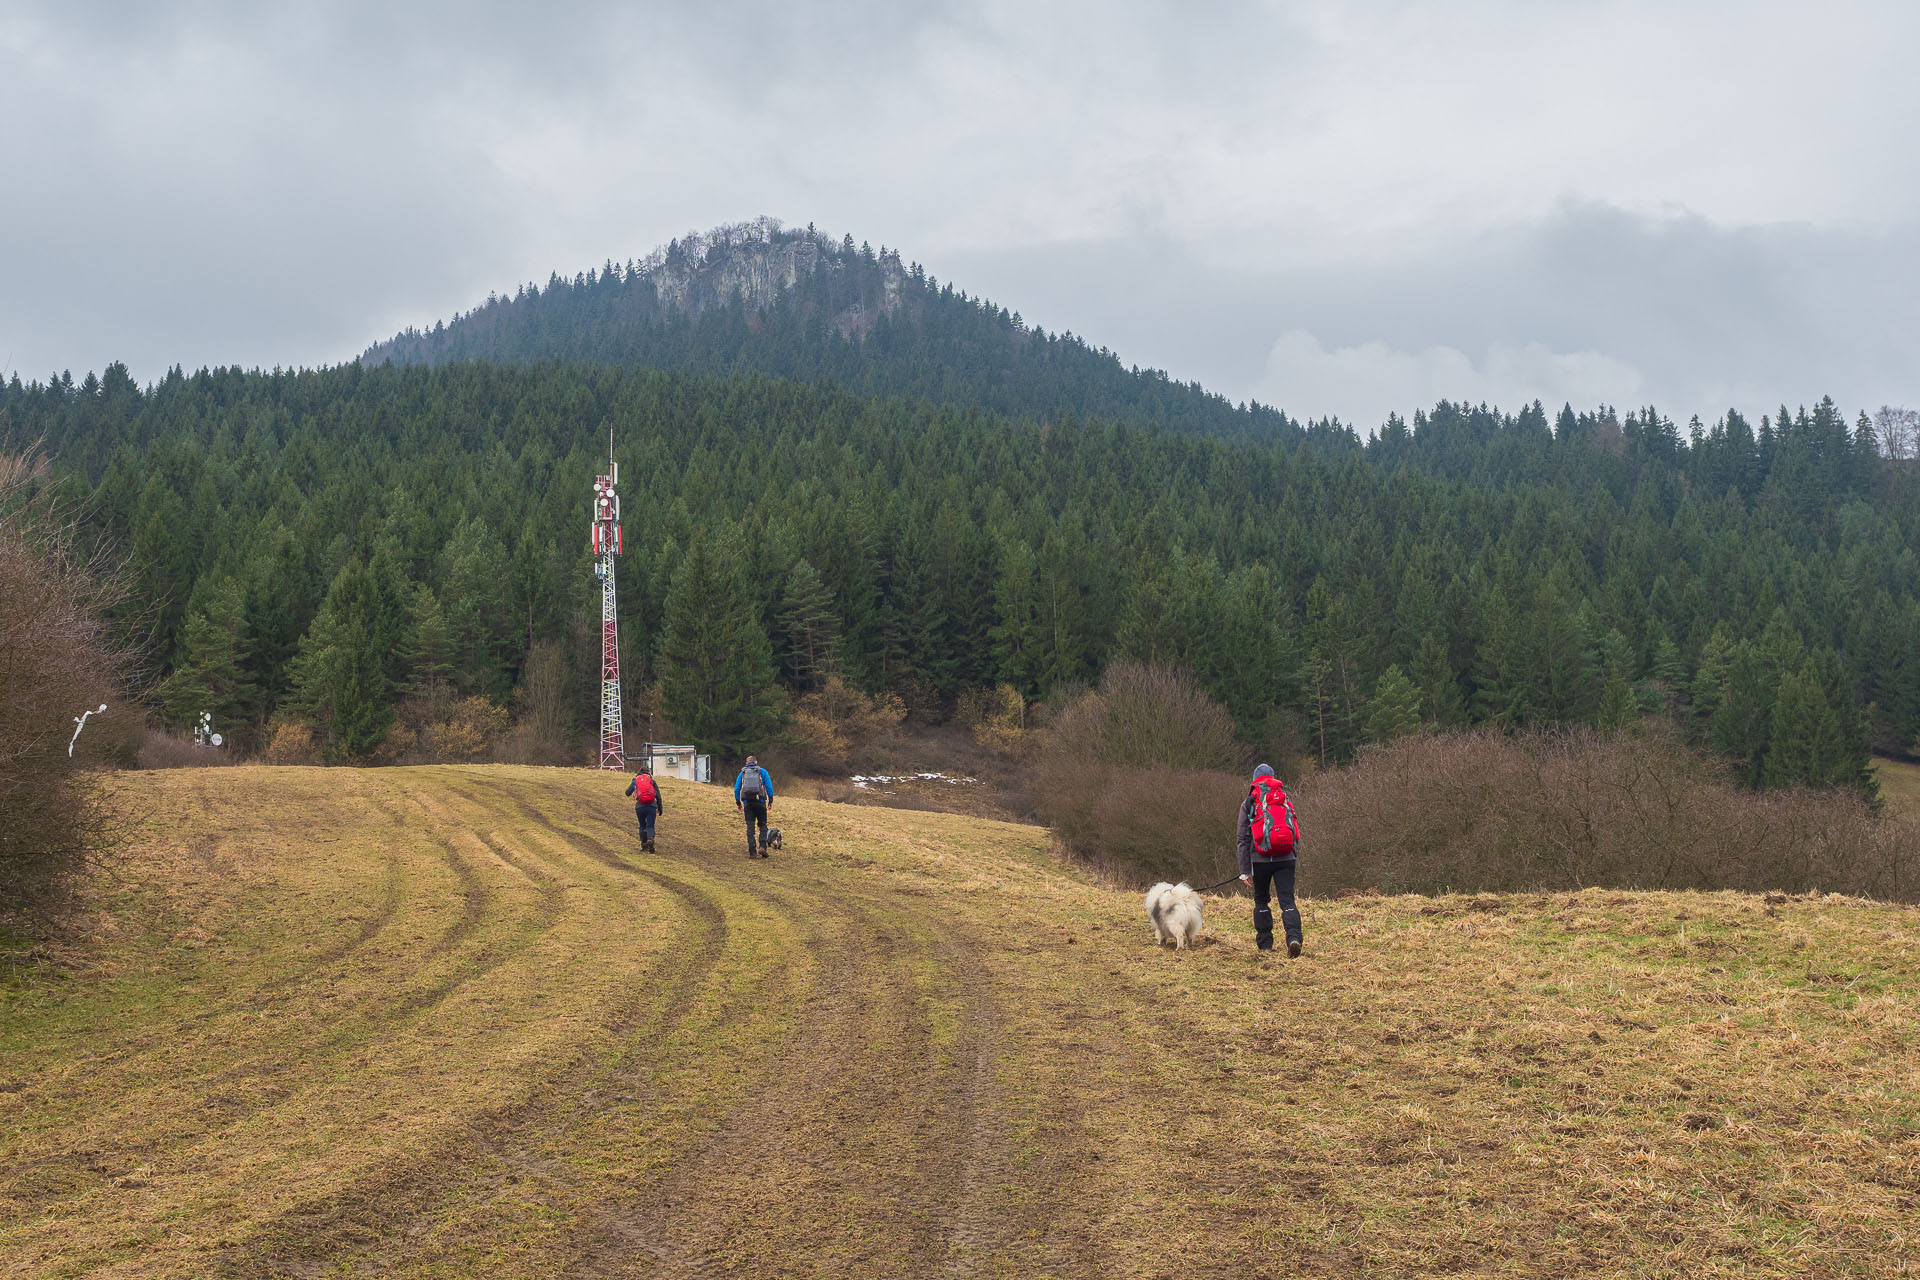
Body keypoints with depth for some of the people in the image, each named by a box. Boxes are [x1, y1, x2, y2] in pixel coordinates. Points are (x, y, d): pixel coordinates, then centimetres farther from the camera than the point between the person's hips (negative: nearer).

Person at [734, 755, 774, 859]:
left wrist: (738, 803, 16)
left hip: (747, 803, 1)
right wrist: (770, 800, 6)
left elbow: (736, 789, 10)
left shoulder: (742, 773, 12)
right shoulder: (762, 771, 7)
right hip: (760, 802, -1)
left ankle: (752, 851, 0)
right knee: (763, 825, 9)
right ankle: (762, 846, -10)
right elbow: (769, 787, 0)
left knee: (750, 827, 4)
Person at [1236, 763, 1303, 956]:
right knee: (1287, 900, -4)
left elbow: (1244, 839, 1)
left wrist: (1244, 871, 3)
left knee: (1261, 900, 16)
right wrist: (1296, 859, 21)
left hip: (1260, 859, -1)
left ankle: (1265, 943, 17)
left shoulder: (1249, 803, 4)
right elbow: (1296, 832, 13)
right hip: (1286, 859, 1)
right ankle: (1294, 937, -26)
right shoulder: (1286, 800, 12)